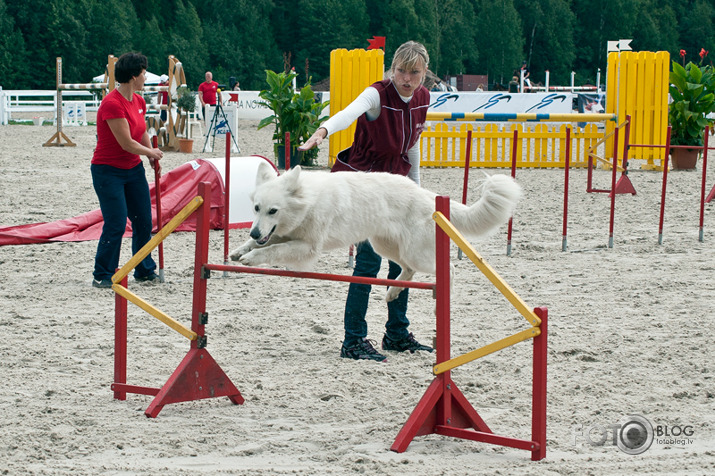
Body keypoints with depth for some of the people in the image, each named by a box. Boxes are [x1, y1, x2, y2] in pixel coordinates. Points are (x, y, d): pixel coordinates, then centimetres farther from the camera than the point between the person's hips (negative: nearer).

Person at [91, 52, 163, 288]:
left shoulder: (139, 101, 4)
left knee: (144, 222, 7)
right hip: (108, 171, -8)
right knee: (116, 224, -12)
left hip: (134, 169, 8)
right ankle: (103, 276, 0)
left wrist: (152, 157, 11)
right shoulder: (112, 104, -23)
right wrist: (152, 152, -6)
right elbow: (127, 143, -22)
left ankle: (145, 271, 21)